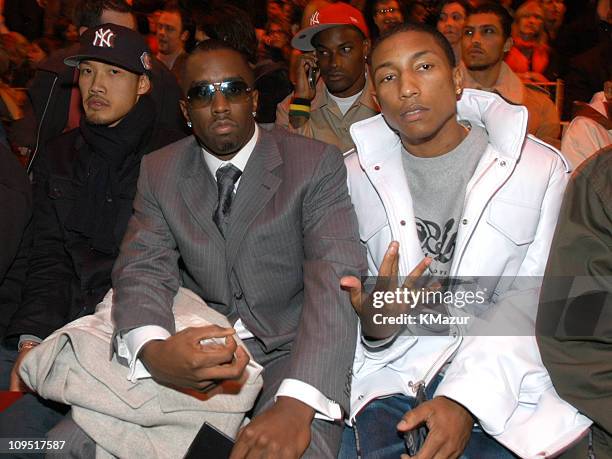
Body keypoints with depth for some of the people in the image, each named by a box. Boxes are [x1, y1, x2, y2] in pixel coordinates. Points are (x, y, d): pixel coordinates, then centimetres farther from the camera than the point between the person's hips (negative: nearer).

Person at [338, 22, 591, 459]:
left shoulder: (541, 168, -1)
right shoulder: (355, 174, 5)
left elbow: (532, 302, -6)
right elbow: (347, 288, 5)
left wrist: (466, 398, -18)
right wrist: (373, 325, -18)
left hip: (506, 382, 0)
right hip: (391, 373, 1)